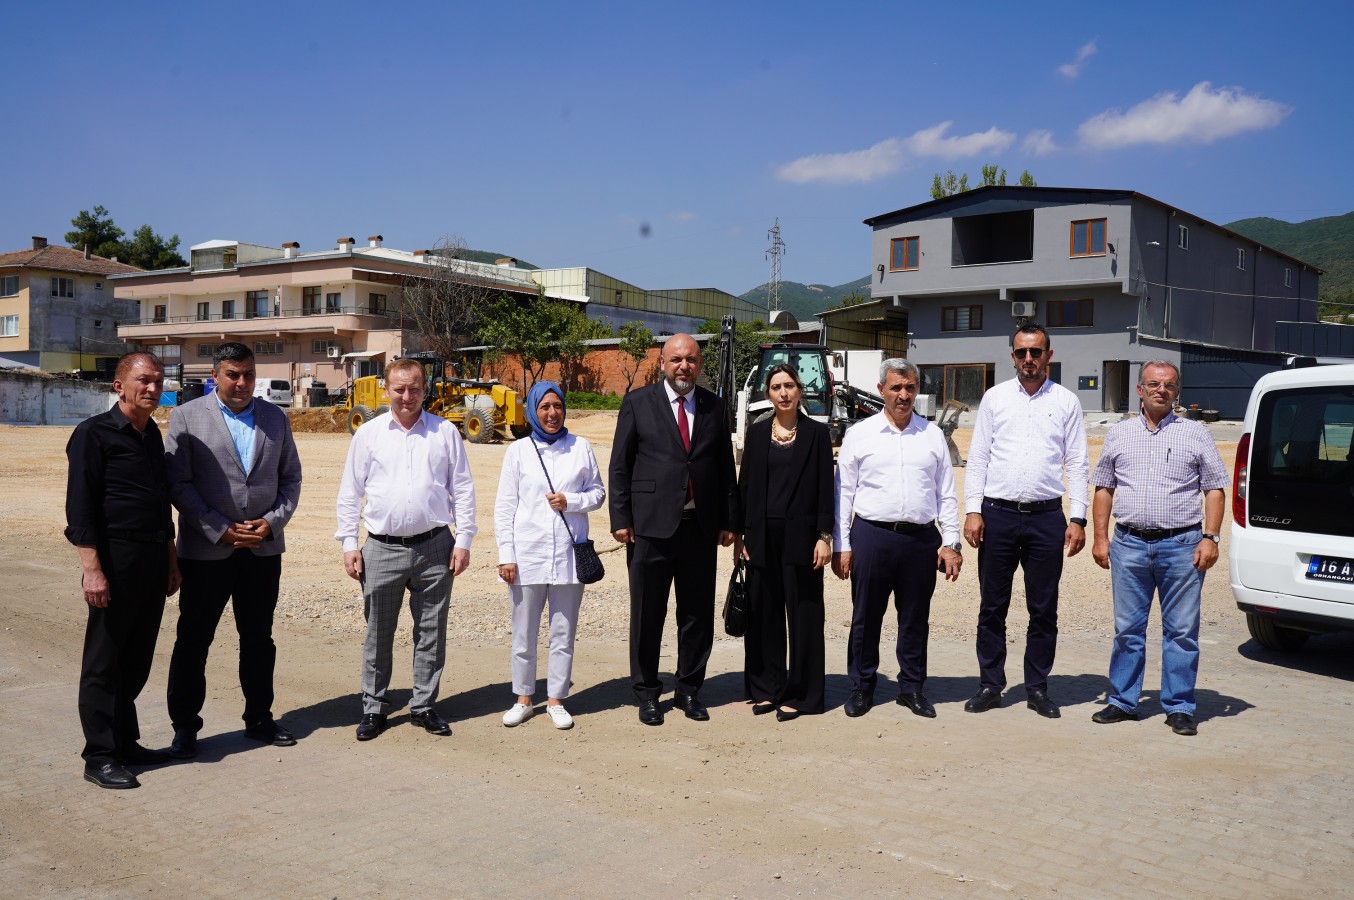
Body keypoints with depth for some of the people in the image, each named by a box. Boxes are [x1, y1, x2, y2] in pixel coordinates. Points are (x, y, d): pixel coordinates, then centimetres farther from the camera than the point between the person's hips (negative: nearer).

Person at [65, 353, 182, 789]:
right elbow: (80, 508, -12)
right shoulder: (94, 433, -7)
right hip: (116, 558, -7)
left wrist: (170, 560, 21)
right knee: (103, 662, 1)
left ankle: (125, 742, 24)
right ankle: (100, 756, 8)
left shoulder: (152, 435, 15)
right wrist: (92, 569, -18)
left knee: (137, 660, 13)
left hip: (153, 559, 7)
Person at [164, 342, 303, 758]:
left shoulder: (275, 418, 8)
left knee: (258, 639, 13)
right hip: (206, 550, -3)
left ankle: (259, 718, 26)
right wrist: (219, 530, -13)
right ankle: (184, 726, 18)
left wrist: (273, 522, -6)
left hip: (264, 548, 3)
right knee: (193, 640, 5)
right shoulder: (187, 416, -2)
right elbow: (178, 482, -6)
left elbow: (290, 478, 11)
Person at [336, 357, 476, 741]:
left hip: (434, 548, 0)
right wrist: (348, 543, 1)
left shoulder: (445, 432, 4)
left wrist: (464, 540, 1)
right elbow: (350, 492, 7)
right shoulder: (369, 434, 5)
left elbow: (463, 489, 7)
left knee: (431, 632, 8)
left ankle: (423, 706, 21)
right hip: (382, 550, 0)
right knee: (378, 633, 8)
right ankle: (374, 708, 20)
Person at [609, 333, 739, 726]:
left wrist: (729, 520, 7)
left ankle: (689, 689, 25)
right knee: (647, 615, 6)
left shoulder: (713, 405, 9)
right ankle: (647, 693, 19)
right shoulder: (638, 402, 0)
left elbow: (725, 466, 11)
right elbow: (620, 465, 0)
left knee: (698, 615, 10)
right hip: (651, 525, -3)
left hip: (701, 527, 3)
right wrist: (621, 519, -6)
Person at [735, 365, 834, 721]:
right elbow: (745, 484, 9)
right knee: (764, 612, 8)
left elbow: (825, 487, -2)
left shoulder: (817, 433, 0)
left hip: (800, 535, -3)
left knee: (803, 613, 2)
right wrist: (739, 534, 5)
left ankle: (798, 694, 11)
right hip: (762, 534, 3)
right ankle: (766, 688, 20)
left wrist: (824, 536, -8)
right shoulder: (757, 432, 8)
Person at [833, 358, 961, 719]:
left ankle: (912, 687, 23)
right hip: (871, 536, -1)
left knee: (916, 619, 9)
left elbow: (946, 494, 12)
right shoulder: (859, 434, 4)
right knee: (865, 618, 6)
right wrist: (840, 545, -1)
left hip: (922, 539, 2)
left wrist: (952, 542, 5)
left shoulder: (933, 435, 10)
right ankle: (861, 687, 19)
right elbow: (843, 493, 4)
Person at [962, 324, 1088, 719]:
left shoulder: (1067, 402, 6)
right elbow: (977, 458, 6)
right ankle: (990, 685, 16)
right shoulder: (995, 397, 7)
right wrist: (973, 511, -3)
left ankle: (1038, 688, 18)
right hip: (998, 513, 0)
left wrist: (1078, 518, -2)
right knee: (993, 606, 6)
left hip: (1046, 516, 0)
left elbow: (1077, 463, 5)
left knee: (1044, 609, 7)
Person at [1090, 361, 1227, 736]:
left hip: (1181, 545, -2)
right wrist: (1101, 537, 5)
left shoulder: (1196, 434, 7)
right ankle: (1122, 702, 17)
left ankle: (1179, 708, 12)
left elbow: (1214, 490, 5)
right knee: (1127, 630, 7)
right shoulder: (1119, 434, 13)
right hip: (1129, 544, 2)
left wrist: (1210, 538, -6)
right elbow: (1104, 489, 14)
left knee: (1181, 631, 2)